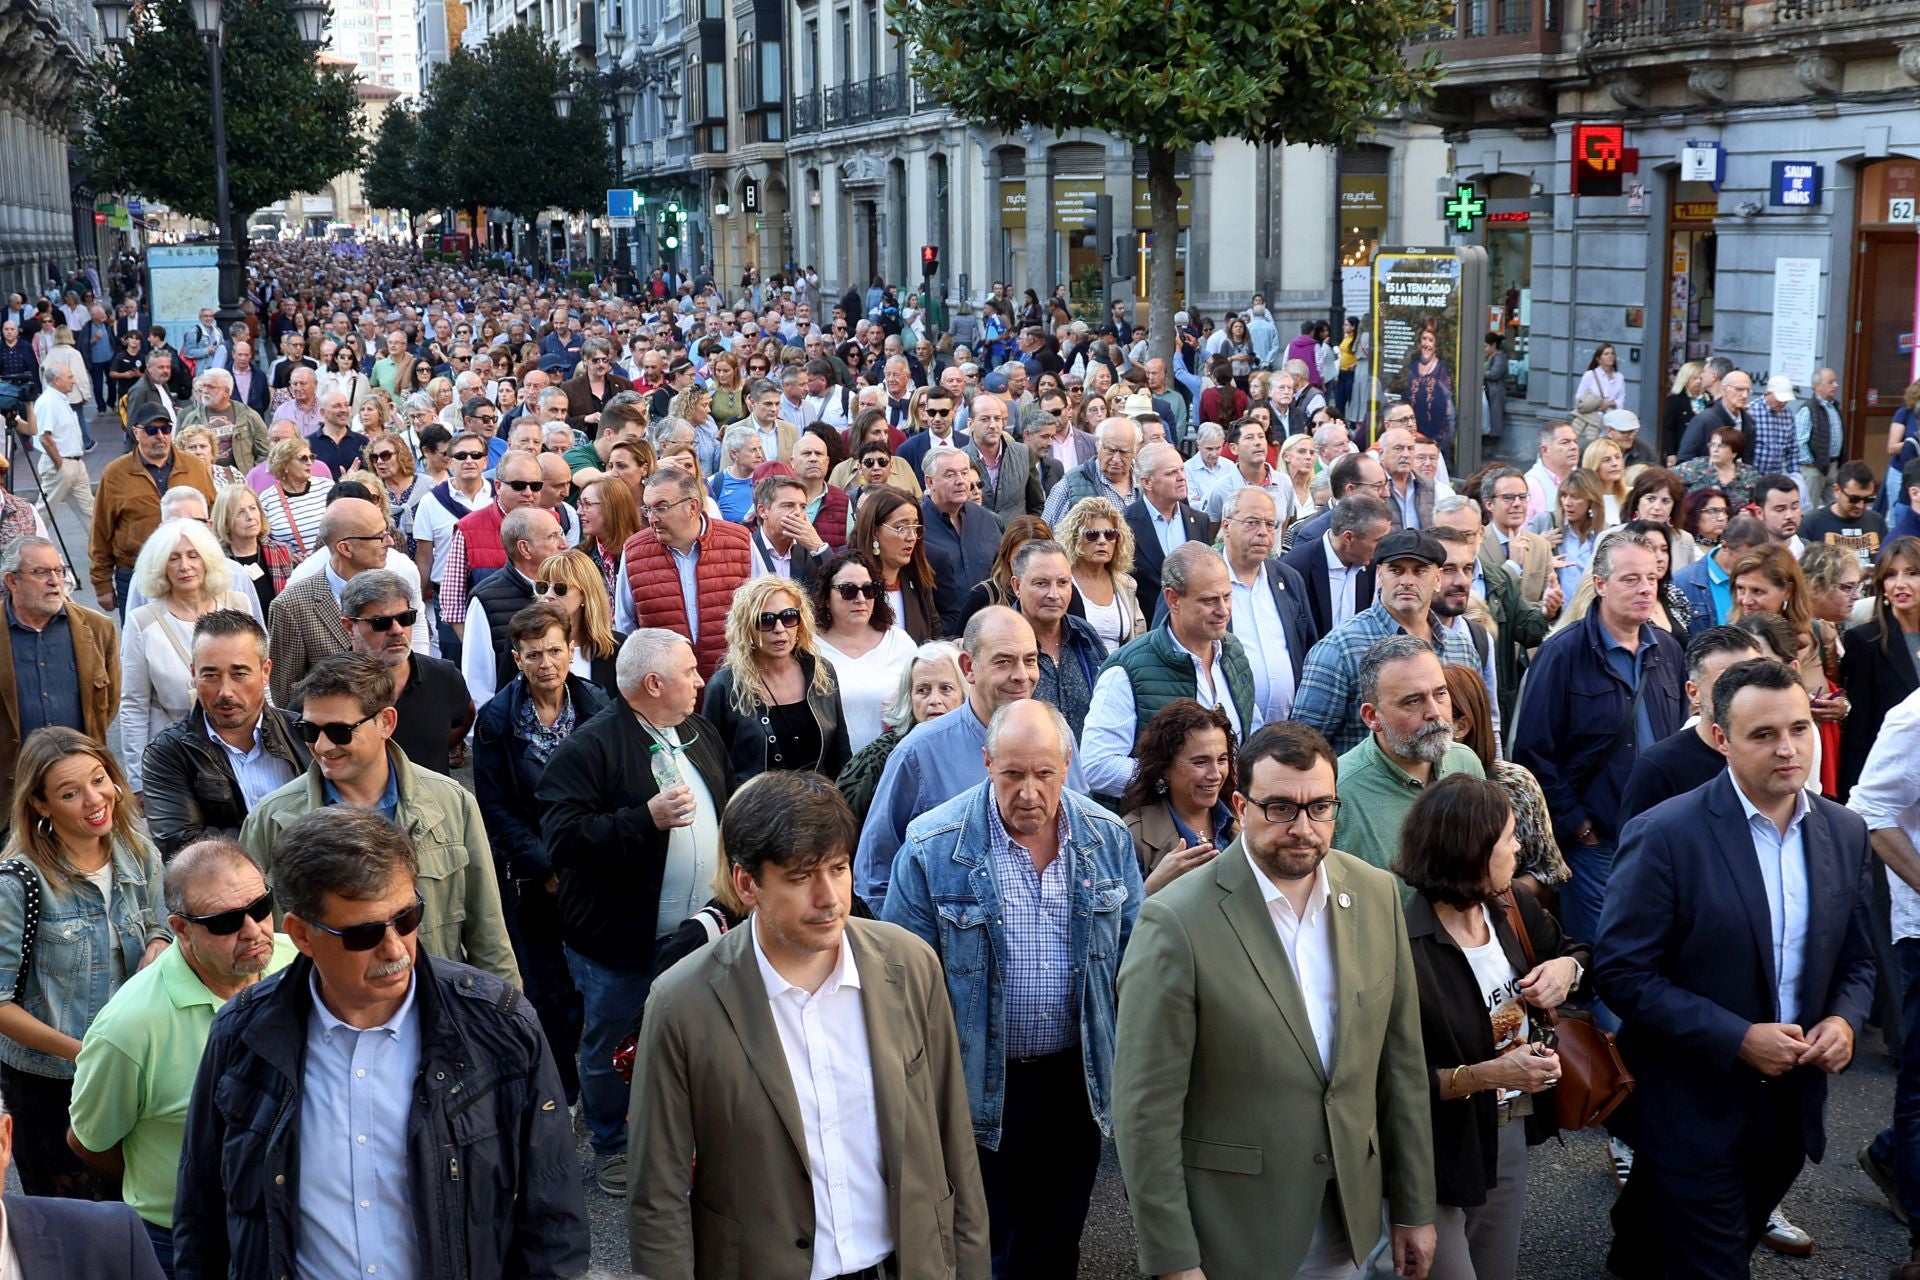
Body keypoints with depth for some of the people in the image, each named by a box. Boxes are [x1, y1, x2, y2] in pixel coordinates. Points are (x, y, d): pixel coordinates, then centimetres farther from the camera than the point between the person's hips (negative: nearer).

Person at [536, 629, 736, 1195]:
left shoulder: (702, 735, 8)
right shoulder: (590, 747, -18)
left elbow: (727, 813, 20)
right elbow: (563, 839, -27)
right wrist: (647, 818, -31)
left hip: (696, 935, 6)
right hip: (619, 940, -6)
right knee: (611, 1050, 11)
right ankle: (611, 1147, 31)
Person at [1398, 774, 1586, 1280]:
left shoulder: (1512, 908, -2)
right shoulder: (1403, 948, -26)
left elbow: (1573, 950, 19)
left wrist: (1567, 968, -3)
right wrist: (1488, 1074, -29)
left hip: (1512, 1130, 7)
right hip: (1441, 1147, -7)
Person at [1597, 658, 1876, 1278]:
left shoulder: (1845, 831, 0)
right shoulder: (1665, 835, -18)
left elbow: (1856, 958, 11)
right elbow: (1621, 972, -17)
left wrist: (1844, 1020, -10)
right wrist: (1737, 1039, -22)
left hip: (1791, 1105, 6)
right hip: (1694, 1110, -6)